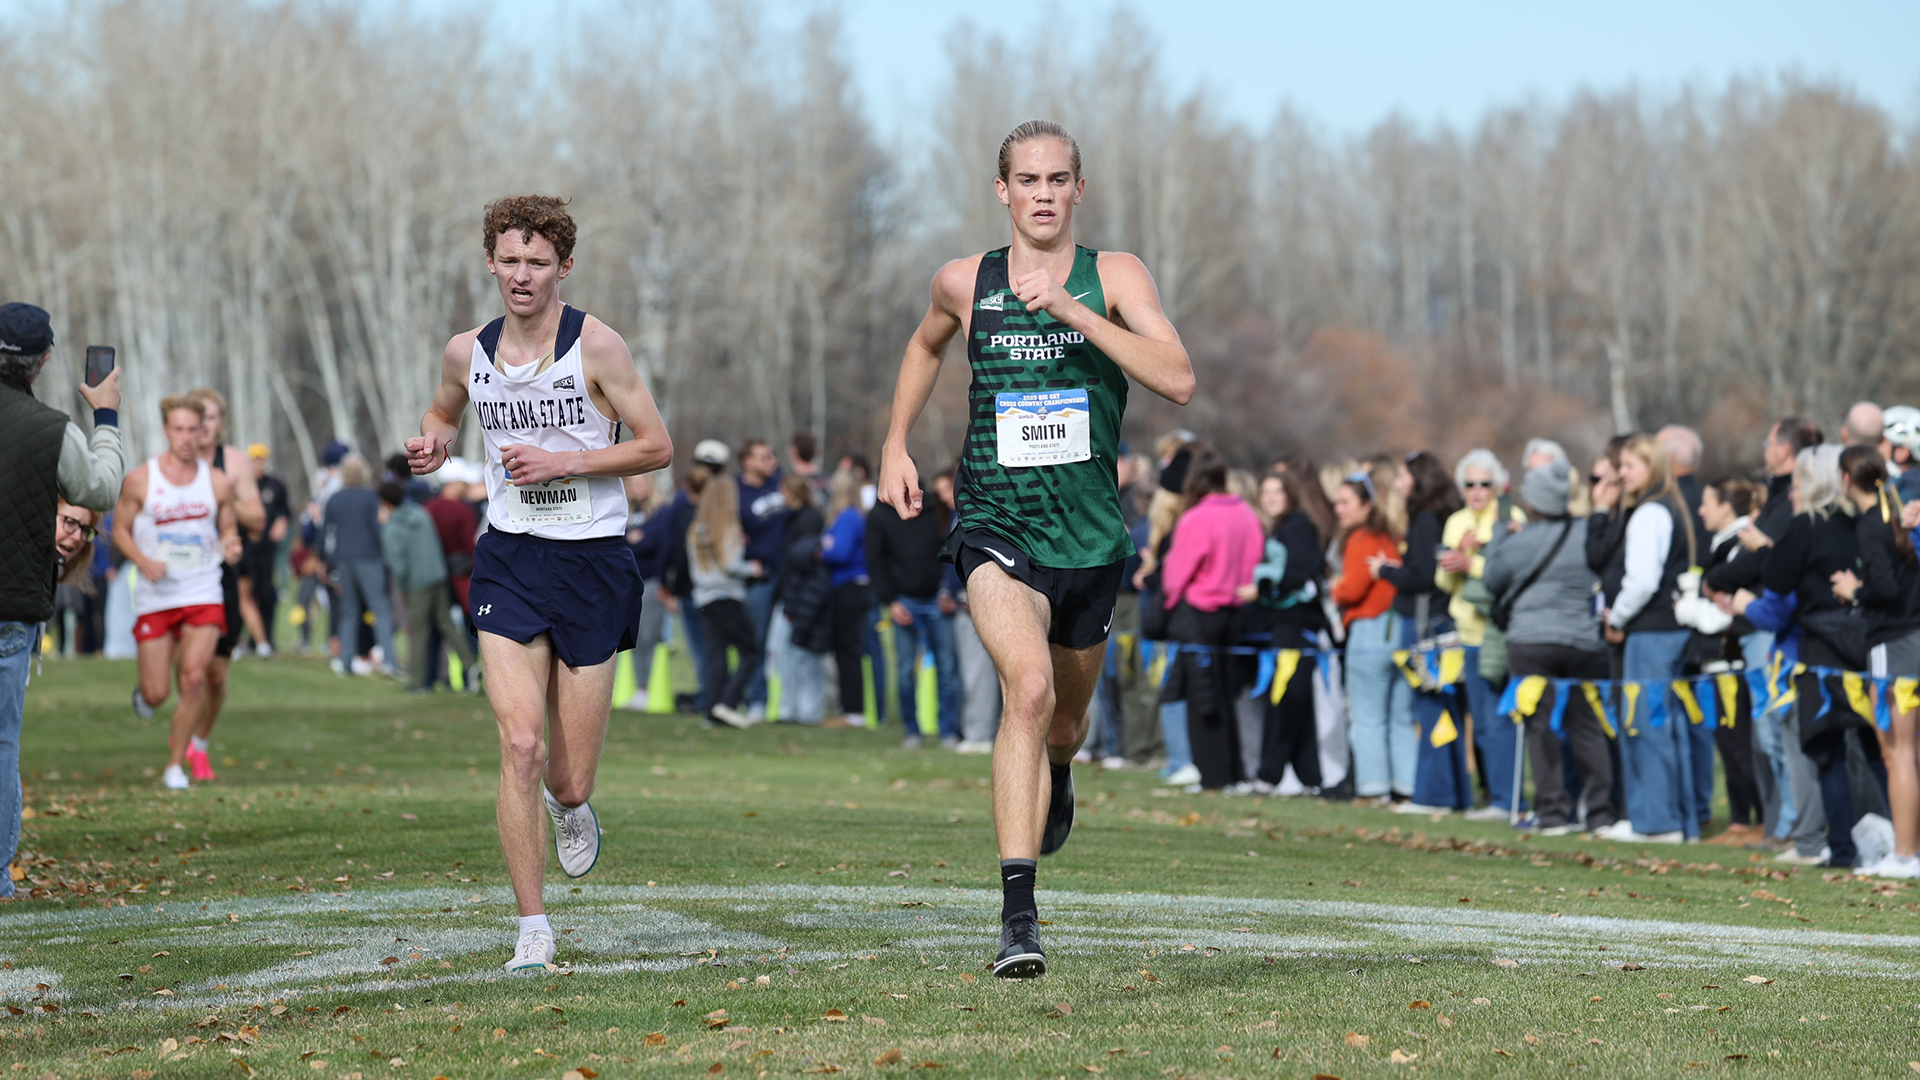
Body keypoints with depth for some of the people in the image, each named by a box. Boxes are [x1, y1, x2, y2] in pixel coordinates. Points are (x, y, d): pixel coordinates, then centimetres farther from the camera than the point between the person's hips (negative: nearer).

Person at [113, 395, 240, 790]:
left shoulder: (217, 483, 2)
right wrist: (143, 561, -15)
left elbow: (228, 528, 13)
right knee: (157, 694, 0)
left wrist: (230, 544, -12)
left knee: (195, 676, -16)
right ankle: (144, 692, 40)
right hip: (155, 596, -1)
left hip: (203, 595, 1)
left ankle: (175, 761, 0)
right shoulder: (139, 480, -4)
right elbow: (119, 529, 3)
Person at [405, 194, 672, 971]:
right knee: (519, 745, -15)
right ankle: (532, 928, -5)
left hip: (592, 561, -2)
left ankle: (570, 805, 43)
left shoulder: (595, 345, -8)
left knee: (569, 784, 3)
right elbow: (444, 413, 25)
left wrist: (559, 461, -15)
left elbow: (656, 446, -6)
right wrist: (432, 445, 2)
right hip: (508, 558, 2)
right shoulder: (468, 353, 4)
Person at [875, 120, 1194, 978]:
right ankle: (1018, 915, -31)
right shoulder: (964, 283, 1)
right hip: (996, 526, -2)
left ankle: (1056, 777, 61)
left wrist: (1070, 308, -25)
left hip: (1090, 537, 2)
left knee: (1064, 722, 19)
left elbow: (1178, 381, -19)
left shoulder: (1115, 278, -4)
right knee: (1029, 686, -28)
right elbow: (925, 345, 25)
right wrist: (895, 444, 17)